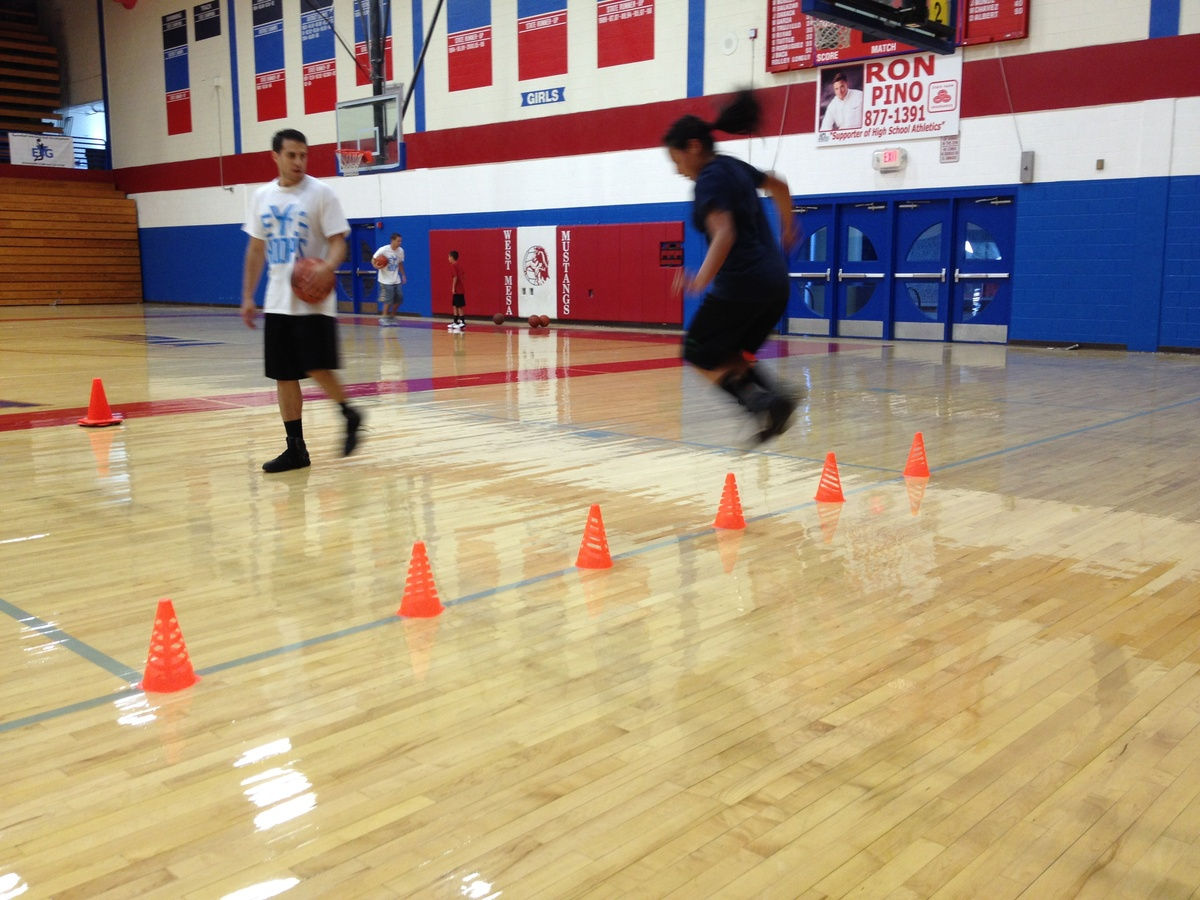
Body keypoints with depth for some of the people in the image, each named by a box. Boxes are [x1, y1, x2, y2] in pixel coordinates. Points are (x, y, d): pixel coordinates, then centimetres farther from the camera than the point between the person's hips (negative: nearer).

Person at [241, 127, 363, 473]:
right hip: (277, 302, 5)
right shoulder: (262, 197, 11)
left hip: (313, 301, -5)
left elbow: (338, 242, -7)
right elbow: (256, 249, 17)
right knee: (283, 376, 5)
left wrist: (326, 268, -28)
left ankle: (349, 415, 15)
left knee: (318, 369, -13)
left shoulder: (320, 193, -4)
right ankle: (296, 448, 13)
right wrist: (248, 296, 14)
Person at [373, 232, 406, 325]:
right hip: (386, 280, -6)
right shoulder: (383, 250, -14)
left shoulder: (400, 250, 2)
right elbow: (373, 260, -5)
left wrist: (403, 275, 14)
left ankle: (392, 317, 20)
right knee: (388, 300, -9)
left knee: (399, 299, 3)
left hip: (396, 280, 6)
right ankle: (383, 318, 6)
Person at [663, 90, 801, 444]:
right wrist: (787, 226, 47)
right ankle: (776, 395, -3)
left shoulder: (710, 180, -12)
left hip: (741, 283, -9)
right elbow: (778, 186, 32)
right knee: (732, 355, 21)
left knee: (699, 353, 7)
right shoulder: (733, 166, 14)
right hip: (775, 282, 9)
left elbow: (724, 234, -26)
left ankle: (761, 402, -11)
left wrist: (702, 279, -36)